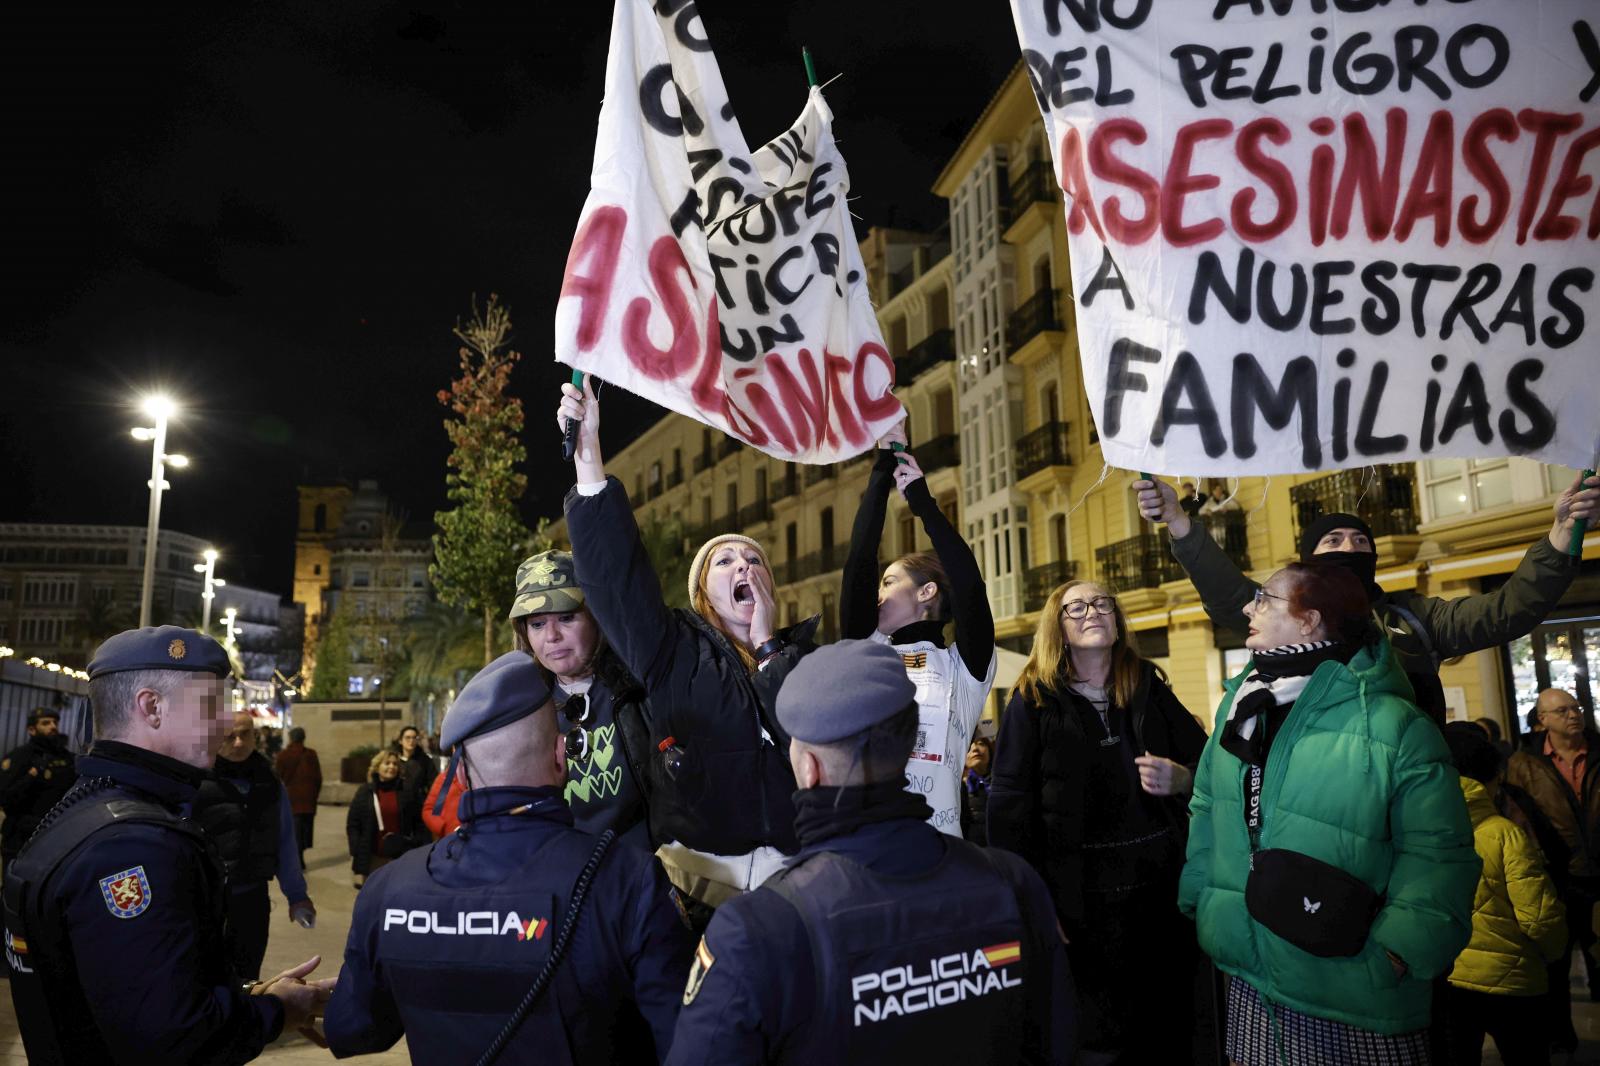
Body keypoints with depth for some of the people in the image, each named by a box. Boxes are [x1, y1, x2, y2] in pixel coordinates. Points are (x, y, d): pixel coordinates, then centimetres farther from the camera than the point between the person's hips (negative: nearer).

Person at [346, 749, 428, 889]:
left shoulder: (408, 791, 1)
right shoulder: (364, 793, 4)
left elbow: (420, 823, 1)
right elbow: (352, 825, 4)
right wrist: (355, 853, -5)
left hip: (403, 857, -1)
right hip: (372, 858, 1)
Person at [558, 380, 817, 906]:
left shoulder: (804, 651, 9)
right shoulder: (674, 652, 6)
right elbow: (615, 567, -7)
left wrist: (770, 647, -3)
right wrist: (588, 451, -15)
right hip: (700, 871, -1)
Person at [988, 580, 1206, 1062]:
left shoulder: (1150, 691, 7)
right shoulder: (1033, 701, -3)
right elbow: (1009, 810, -7)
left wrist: (1181, 779, -9)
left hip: (1163, 890, 3)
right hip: (1082, 900, -3)